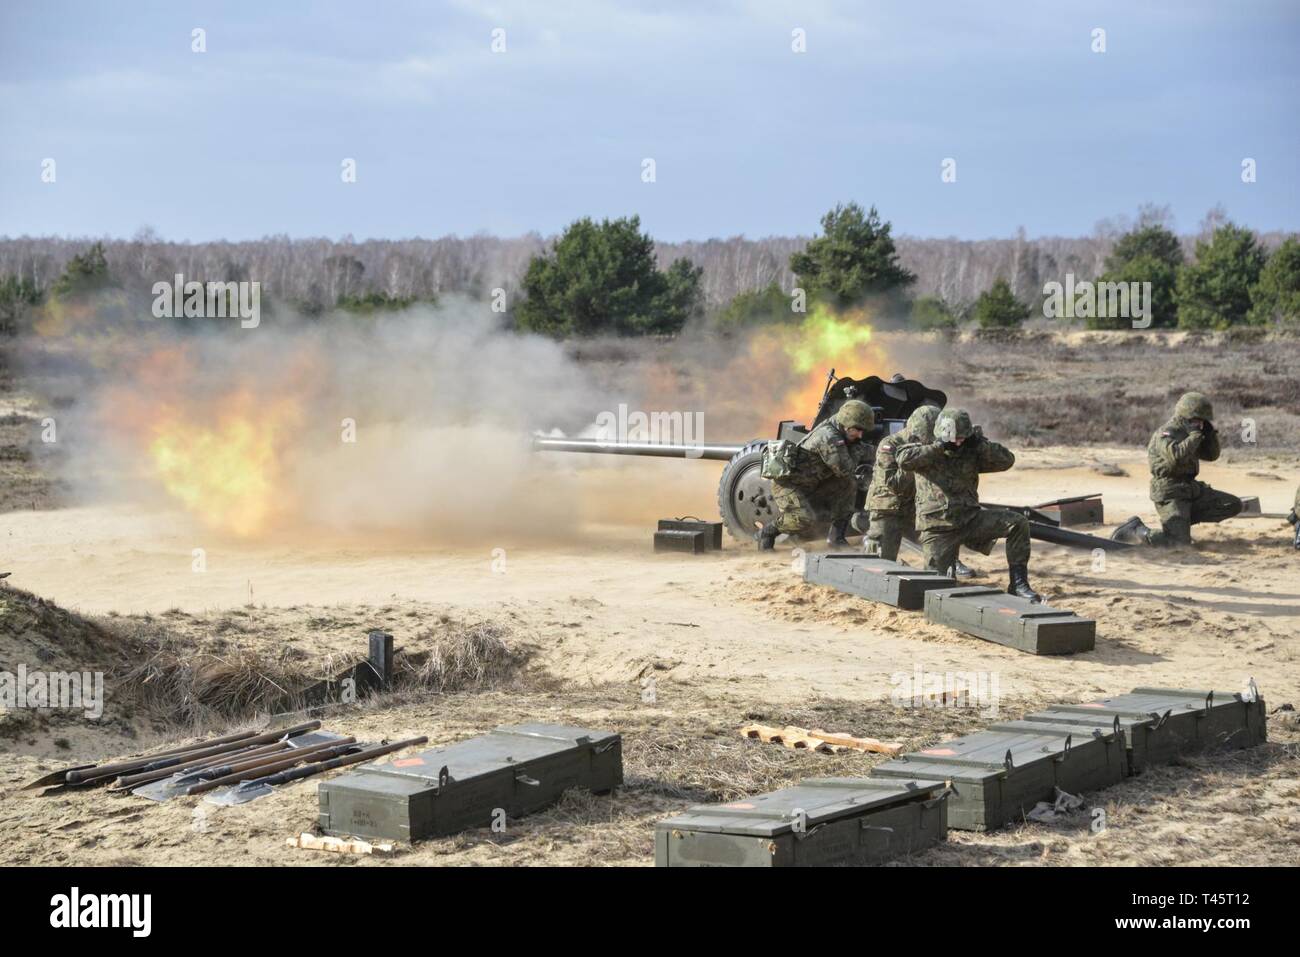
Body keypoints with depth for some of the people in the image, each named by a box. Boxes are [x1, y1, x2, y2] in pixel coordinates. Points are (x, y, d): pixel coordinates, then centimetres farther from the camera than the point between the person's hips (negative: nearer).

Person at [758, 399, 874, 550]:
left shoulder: (835, 430, 3)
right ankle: (768, 531, -3)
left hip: (810, 485, 10)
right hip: (787, 484, -10)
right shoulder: (829, 437, -27)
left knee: (849, 483, -1)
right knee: (805, 519, -31)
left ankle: (836, 535, 3)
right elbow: (844, 470, -22)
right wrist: (858, 452, -8)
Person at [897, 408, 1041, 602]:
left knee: (1018, 523, -17)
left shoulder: (971, 453, 5)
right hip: (938, 527, -3)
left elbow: (1007, 460, 0)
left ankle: (1018, 584, -12)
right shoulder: (926, 450, -5)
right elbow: (904, 460, -26)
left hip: (970, 519, 3)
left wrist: (980, 444, -12)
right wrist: (939, 446, -23)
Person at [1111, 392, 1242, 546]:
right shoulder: (1166, 433, -13)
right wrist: (1196, 435, -22)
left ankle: (1184, 520, 7)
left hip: (1191, 489, 9)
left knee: (1234, 505, 4)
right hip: (1170, 494, -9)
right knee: (1179, 542, -24)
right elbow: (1176, 456, -33)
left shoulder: (1187, 433, 14)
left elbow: (1211, 455, 19)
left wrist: (1210, 433, 3)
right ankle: (1135, 530, -5)